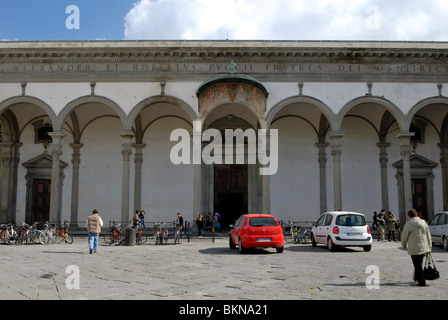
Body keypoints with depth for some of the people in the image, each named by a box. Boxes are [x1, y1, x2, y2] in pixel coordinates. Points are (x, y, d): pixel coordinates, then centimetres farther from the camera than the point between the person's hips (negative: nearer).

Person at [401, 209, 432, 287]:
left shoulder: (409, 224, -10)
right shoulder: (423, 223, 7)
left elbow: (404, 236, -2)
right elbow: (428, 236, 11)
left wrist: (404, 245, 17)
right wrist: (429, 248, 17)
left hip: (414, 249, -6)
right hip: (424, 248, 6)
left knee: (417, 266, 1)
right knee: (419, 265, 20)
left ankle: (422, 282, 3)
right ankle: (417, 278, 31)